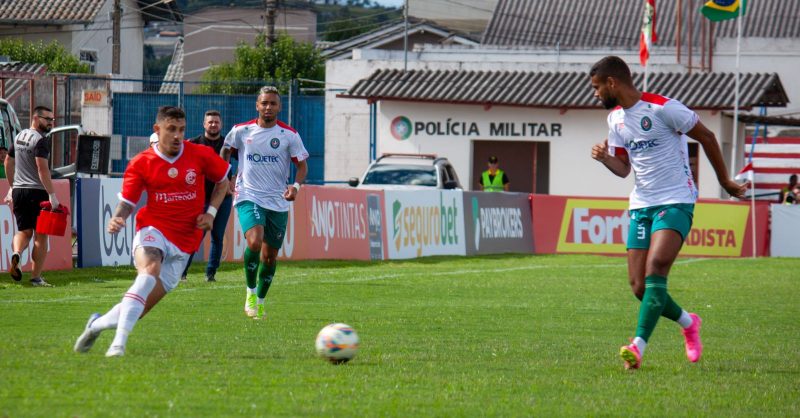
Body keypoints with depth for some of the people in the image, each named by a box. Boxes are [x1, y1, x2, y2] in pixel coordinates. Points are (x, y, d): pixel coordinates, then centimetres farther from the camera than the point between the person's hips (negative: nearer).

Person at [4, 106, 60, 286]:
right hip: (37, 191, -7)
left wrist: (12, 187, 32)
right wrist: (52, 195, -20)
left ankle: (16, 252, -18)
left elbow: (8, 162, 23)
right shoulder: (40, 140, -12)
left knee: (24, 231, 14)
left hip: (18, 191, 7)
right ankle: (36, 277, 2)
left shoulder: (19, 136, 13)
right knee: (40, 235, 2)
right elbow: (42, 168, -20)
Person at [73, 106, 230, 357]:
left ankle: (97, 325, 28)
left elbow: (223, 181, 17)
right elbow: (127, 201, 2)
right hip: (153, 230, -2)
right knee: (150, 270, -37)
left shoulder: (201, 156, 1)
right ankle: (119, 342, -41)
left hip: (183, 244, 2)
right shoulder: (141, 163, -2)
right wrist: (118, 219, -20)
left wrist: (211, 212, 3)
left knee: (140, 308, -1)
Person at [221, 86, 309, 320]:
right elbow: (226, 150, 20)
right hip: (248, 197, -2)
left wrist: (296, 186, -17)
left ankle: (260, 300, 28)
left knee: (270, 256, 8)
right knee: (254, 242, -26)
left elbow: (302, 166, 2)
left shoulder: (289, 135, -1)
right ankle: (251, 292, -7)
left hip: (278, 202, 2)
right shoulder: (241, 131, 1)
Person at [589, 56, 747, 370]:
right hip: (641, 205, 7)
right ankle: (688, 323, 26)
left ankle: (638, 346, -31)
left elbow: (706, 137, -4)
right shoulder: (616, 118, 12)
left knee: (655, 270, -24)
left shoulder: (662, 108, -12)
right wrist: (604, 158, -4)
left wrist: (724, 181, 2)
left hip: (675, 202, -7)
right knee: (640, 288, 1)